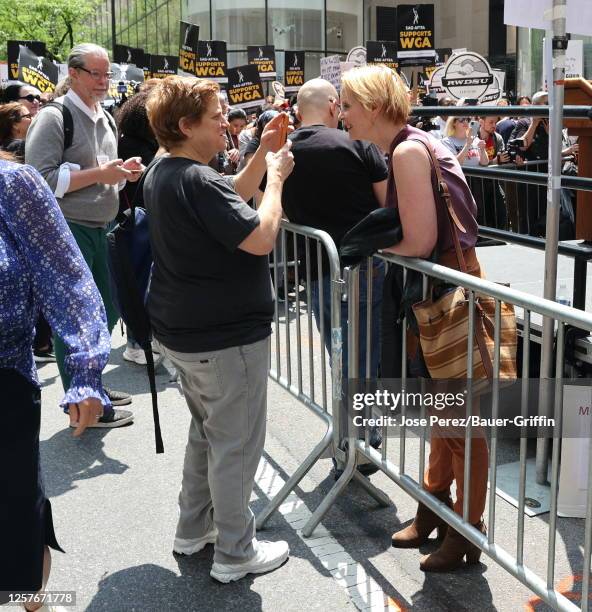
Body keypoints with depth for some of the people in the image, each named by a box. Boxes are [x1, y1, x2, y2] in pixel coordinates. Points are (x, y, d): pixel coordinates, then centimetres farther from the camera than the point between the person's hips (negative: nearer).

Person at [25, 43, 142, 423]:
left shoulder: (106, 120, 15)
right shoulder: (54, 118, -10)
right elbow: (42, 179, -19)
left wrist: (125, 173, 3)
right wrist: (98, 173, -20)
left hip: (99, 230, 9)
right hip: (66, 232, -9)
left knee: (107, 312, 16)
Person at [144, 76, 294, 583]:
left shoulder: (162, 174, 8)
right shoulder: (197, 181, -24)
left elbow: (232, 202, 15)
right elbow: (261, 238, -27)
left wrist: (262, 154, 5)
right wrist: (276, 175, -15)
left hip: (182, 330, 10)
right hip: (226, 336, -10)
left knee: (207, 429, 24)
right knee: (235, 442, 4)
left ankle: (194, 528, 36)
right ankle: (235, 552, 17)